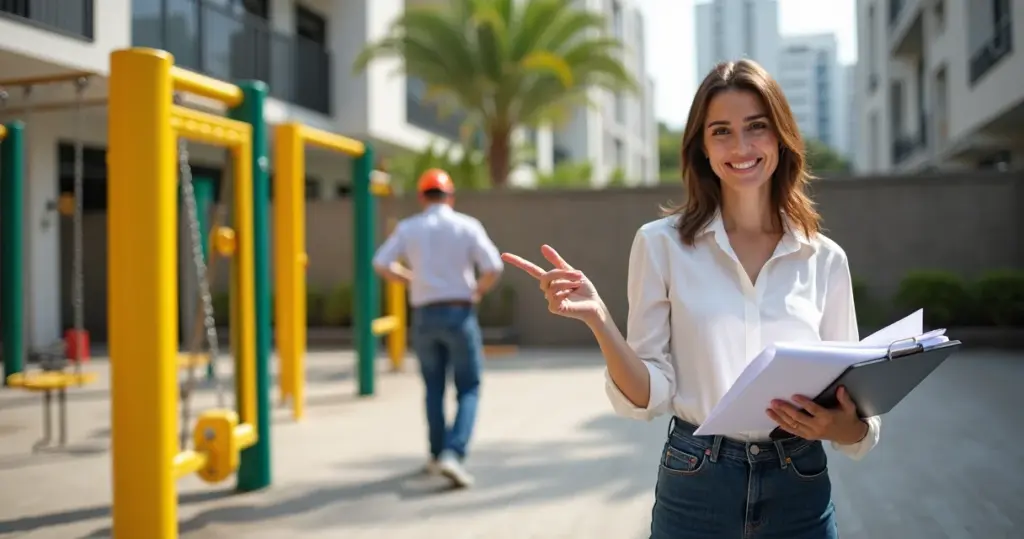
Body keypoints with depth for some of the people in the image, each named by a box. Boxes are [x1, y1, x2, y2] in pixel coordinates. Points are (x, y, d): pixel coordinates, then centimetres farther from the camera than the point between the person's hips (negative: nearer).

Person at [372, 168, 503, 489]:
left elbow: (382, 265, -4)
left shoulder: (408, 228, 3)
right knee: (468, 390, 5)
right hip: (459, 314, -2)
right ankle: (453, 454, -14)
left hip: (424, 315, 2)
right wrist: (478, 291, 8)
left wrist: (413, 280, 12)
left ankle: (437, 455, 22)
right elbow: (494, 268, -12)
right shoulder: (467, 226, -3)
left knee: (434, 387, 19)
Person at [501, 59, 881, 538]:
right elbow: (648, 397, -7)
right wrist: (598, 319, -22)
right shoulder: (662, 243, -5)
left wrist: (839, 426, -17)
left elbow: (856, 408, 4)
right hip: (694, 489, -1)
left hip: (799, 495, 2)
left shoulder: (825, 259, 1)